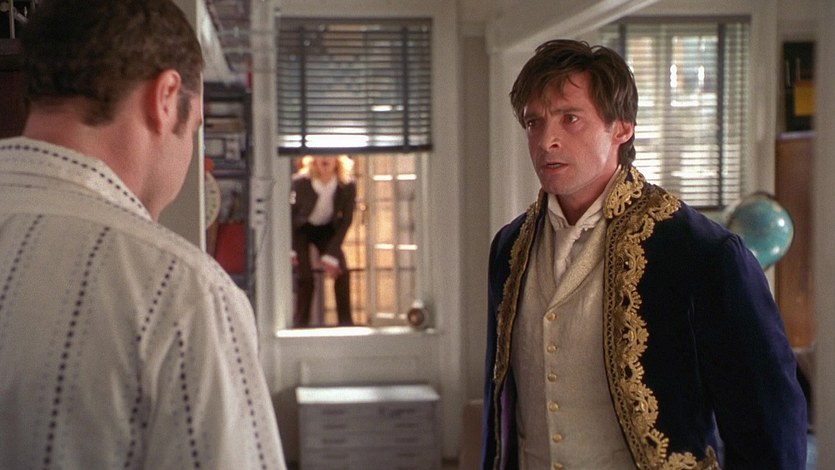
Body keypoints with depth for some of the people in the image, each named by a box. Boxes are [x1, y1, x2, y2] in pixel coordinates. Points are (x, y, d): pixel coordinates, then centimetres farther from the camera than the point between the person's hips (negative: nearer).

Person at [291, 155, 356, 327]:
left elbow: (345, 222, -14)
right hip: (301, 229, -2)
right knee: (305, 275, -15)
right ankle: (301, 323, -3)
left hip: (327, 230, 2)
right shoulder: (300, 182, -26)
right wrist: (290, 249, -20)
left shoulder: (348, 185, -22)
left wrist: (331, 255, -18)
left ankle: (346, 322, -2)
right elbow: (290, 214, -14)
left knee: (341, 271, -13)